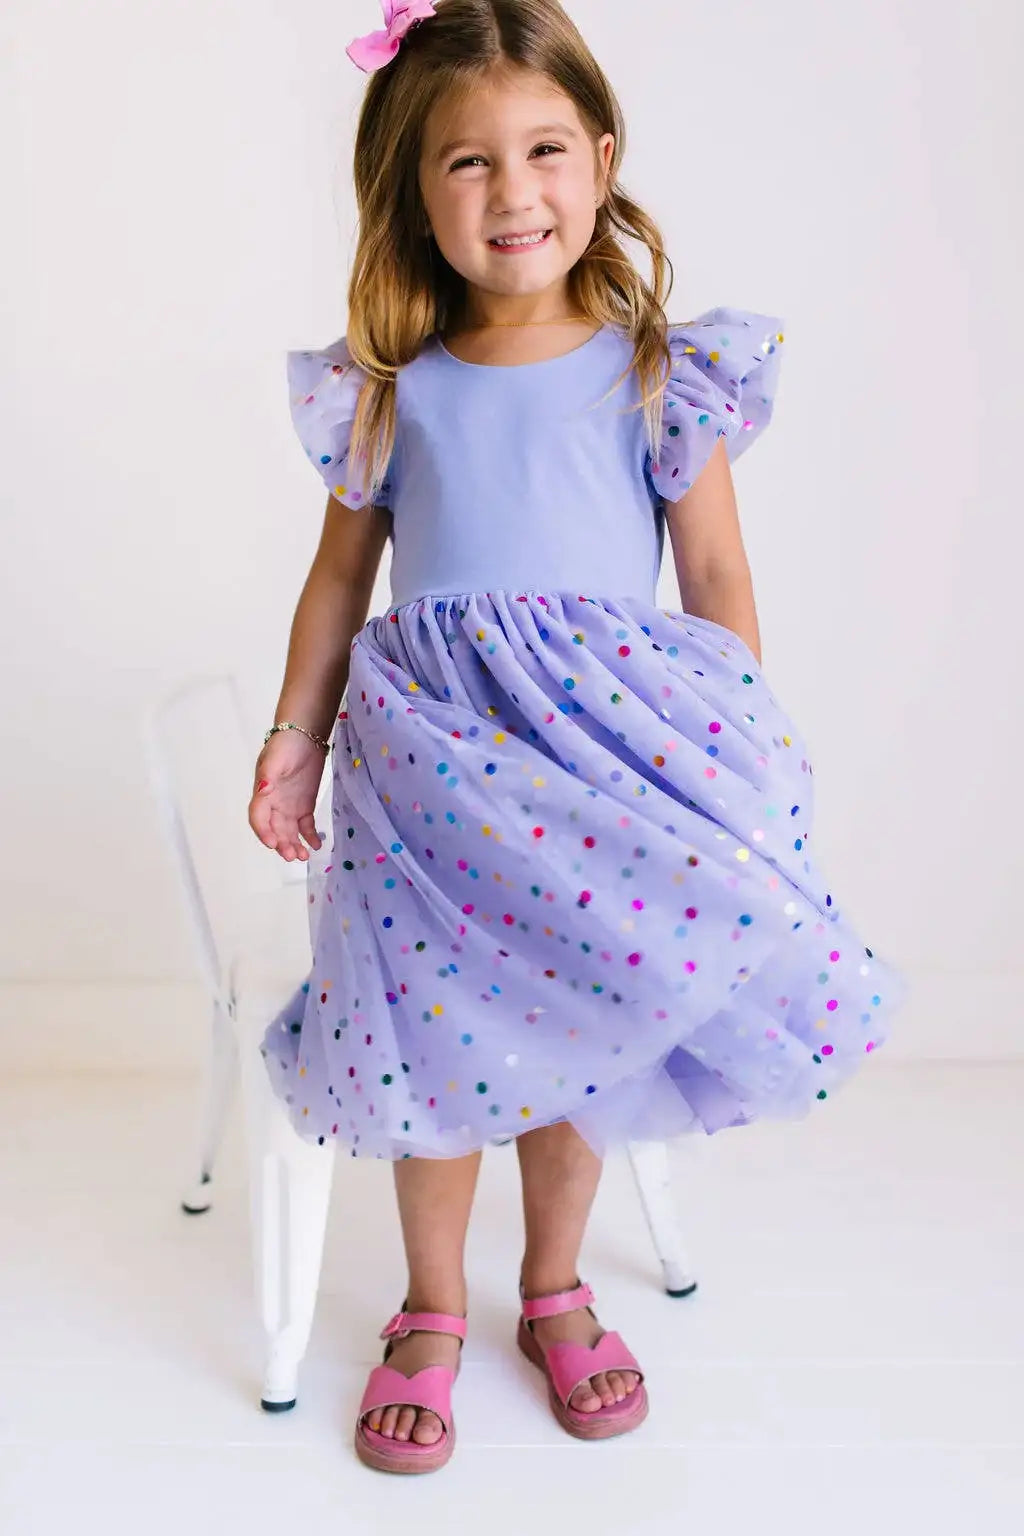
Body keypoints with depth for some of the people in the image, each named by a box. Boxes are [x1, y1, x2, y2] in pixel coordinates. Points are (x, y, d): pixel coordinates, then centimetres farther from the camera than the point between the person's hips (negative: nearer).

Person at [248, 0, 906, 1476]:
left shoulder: (662, 374, 0)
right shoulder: (393, 392, 3)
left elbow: (717, 574, 3)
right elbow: (340, 573, 12)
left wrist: (745, 752, 2)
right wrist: (295, 734, 10)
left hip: (614, 739, 0)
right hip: (438, 745, 1)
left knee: (582, 1023, 7)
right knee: (442, 1031, 2)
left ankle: (556, 1291, 33)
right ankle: (431, 1311, 26)